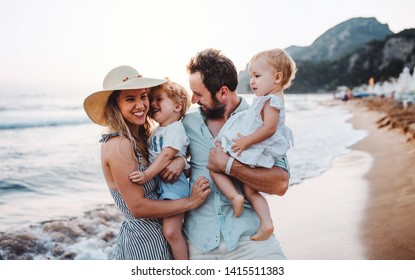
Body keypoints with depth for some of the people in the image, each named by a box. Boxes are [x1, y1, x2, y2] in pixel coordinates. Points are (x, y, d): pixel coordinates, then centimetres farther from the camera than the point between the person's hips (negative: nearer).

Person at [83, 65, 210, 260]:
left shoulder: (138, 138, 3)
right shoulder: (119, 145, -22)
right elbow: (138, 207, -23)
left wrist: (180, 160, -15)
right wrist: (191, 201, -18)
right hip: (146, 240, -8)